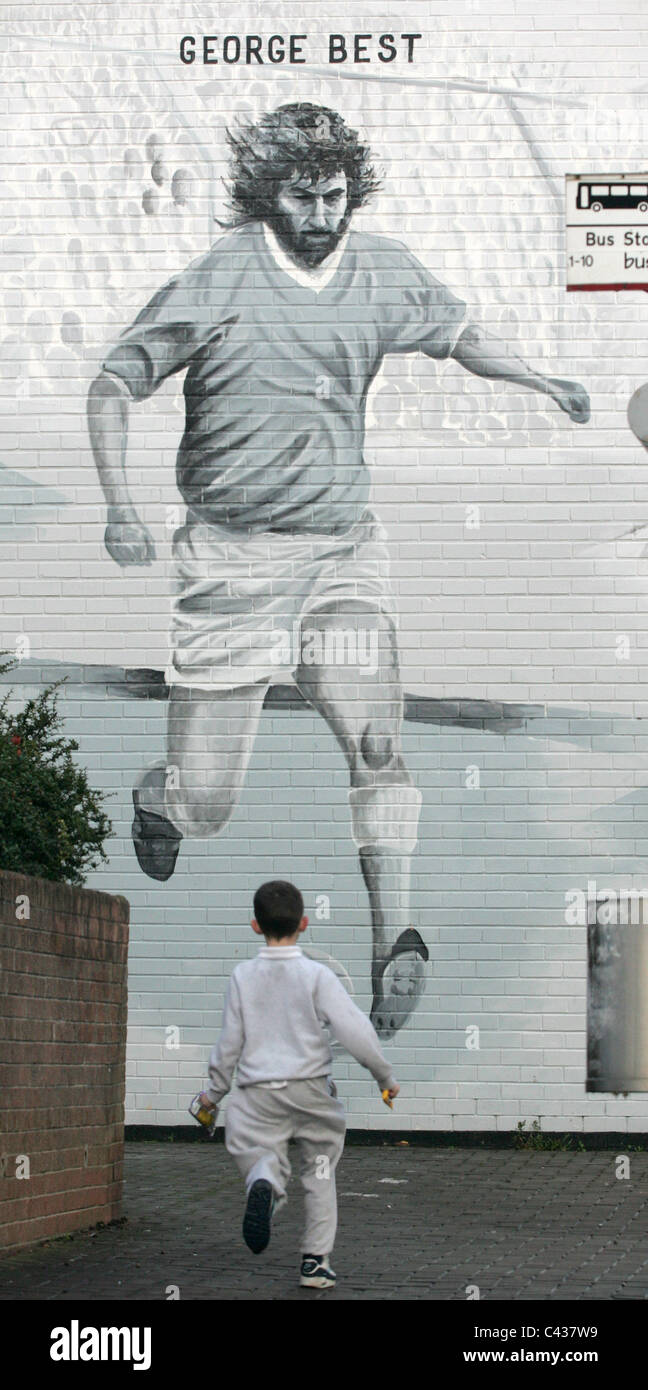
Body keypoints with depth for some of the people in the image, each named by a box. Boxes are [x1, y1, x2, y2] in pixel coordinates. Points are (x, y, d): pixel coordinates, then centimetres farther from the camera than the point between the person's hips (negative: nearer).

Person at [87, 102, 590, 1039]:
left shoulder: (387, 273, 4)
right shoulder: (215, 285, -9)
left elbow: (455, 334, 24)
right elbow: (113, 387, -3)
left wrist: (539, 380, 8)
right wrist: (120, 507, -17)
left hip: (344, 549, 3)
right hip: (232, 557, -2)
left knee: (376, 739, -20)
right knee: (203, 804, 2)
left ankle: (395, 941, -21)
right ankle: (156, 798, 38)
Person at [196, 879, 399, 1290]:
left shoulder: (243, 976, 1)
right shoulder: (316, 975, -6)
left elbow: (230, 1042, 4)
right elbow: (354, 1030, -11)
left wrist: (214, 1092, 18)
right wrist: (386, 1076, 1)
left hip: (258, 1091, 0)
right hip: (310, 1086, 0)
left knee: (262, 1159, 3)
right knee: (320, 1172, 16)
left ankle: (264, 1184, -35)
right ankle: (316, 1260, 14)